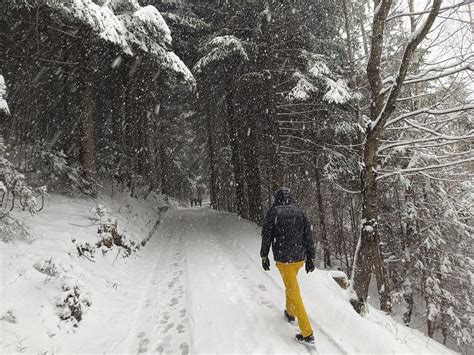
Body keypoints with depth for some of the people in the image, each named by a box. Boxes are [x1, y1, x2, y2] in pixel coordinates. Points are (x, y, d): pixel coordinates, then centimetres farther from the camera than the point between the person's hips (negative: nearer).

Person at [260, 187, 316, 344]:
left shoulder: (273, 213, -8)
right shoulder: (300, 212, 2)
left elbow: (266, 237, -5)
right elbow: (308, 237, 3)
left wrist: (264, 256, 7)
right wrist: (310, 258, 11)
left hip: (283, 259, -5)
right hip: (300, 257, 5)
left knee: (294, 293, 1)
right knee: (291, 285, 29)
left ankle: (307, 334, 5)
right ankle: (290, 313, 46)